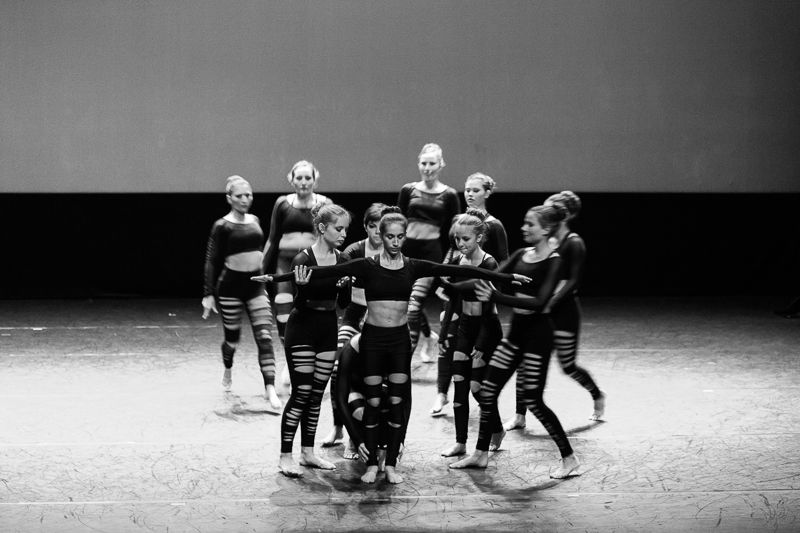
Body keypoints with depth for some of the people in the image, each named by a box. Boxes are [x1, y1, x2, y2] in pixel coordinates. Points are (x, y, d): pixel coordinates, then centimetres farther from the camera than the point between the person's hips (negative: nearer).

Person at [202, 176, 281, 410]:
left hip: (255, 285, 4)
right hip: (231, 285, -4)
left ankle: (270, 389, -16)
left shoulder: (255, 221, 8)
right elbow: (212, 261, -7)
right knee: (232, 338, 9)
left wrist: (267, 278, 23)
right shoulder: (222, 226, -7)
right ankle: (227, 370, 42)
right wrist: (208, 294, -11)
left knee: (265, 337, -10)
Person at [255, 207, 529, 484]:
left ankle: (391, 464, 11)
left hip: (400, 339, 2)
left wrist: (507, 277, -4)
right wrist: (276, 277, -29)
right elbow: (331, 270, -16)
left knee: (398, 402, 3)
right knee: (373, 402, 2)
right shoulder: (367, 266, -5)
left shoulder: (413, 267, 0)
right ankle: (371, 464, 12)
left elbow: (458, 270, -3)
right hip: (372, 338, -2)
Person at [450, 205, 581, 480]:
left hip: (537, 333, -8)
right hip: (516, 329, 8)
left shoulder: (553, 261, -14)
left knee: (534, 400, -4)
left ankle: (569, 459, 8)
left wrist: (495, 297, -29)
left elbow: (539, 301, -24)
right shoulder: (521, 255, 8)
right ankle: (481, 454, 21)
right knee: (488, 389, 8)